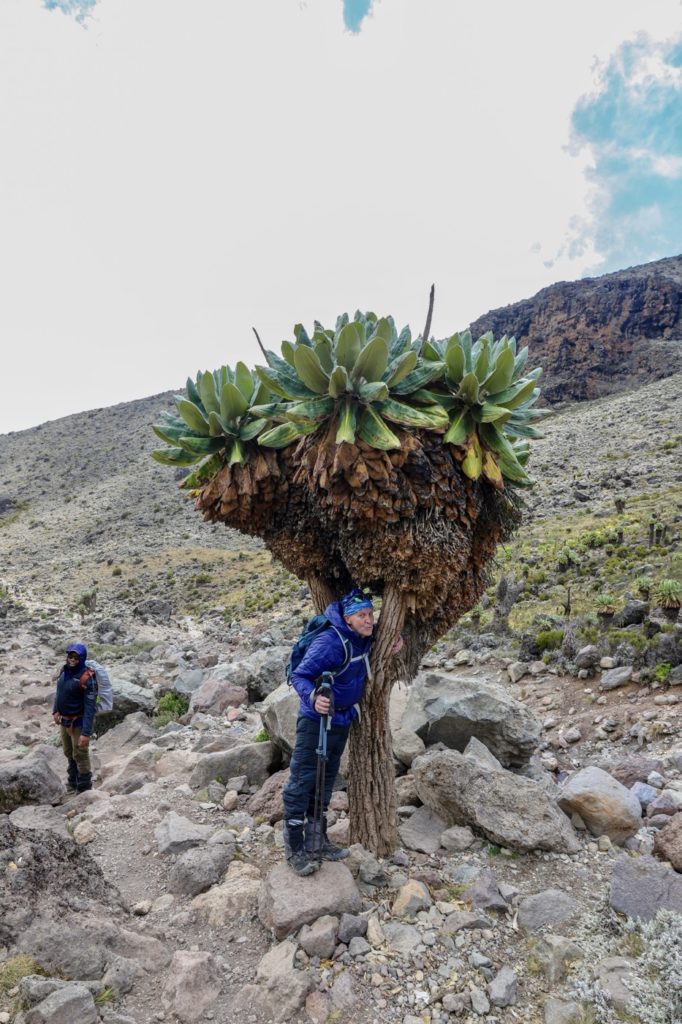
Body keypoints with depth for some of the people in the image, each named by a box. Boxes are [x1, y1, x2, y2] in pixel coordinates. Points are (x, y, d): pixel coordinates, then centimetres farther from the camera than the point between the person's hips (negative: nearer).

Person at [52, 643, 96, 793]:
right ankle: (73, 782, 45)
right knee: (69, 753, 24)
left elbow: (90, 707, -25)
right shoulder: (65, 671, -4)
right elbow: (58, 691, 15)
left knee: (80, 755, 5)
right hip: (64, 720, 8)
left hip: (78, 722, -7)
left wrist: (86, 733, -27)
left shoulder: (86, 678, -26)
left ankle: (84, 790, 23)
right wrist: (55, 711, 4)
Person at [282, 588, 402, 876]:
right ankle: (294, 849, 16)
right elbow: (299, 675, -26)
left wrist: (395, 641, -2)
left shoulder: (365, 638, -4)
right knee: (302, 781, 0)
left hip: (342, 720, 8)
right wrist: (313, 698, -45)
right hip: (316, 720, -8)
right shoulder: (330, 642, -28)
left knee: (325, 781, 19)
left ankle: (317, 840, 34)